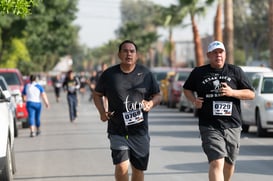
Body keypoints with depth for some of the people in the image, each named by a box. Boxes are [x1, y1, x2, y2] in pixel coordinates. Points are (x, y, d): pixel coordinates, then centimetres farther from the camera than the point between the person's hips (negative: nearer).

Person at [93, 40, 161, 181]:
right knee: (121, 166, -15)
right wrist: (102, 112, -3)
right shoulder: (109, 74, 2)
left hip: (139, 131, 2)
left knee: (138, 169, 8)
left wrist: (151, 103, -11)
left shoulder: (145, 74, 4)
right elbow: (97, 94, 14)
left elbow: (157, 95, 11)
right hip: (117, 131, -2)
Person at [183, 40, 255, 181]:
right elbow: (187, 89, 23)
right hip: (210, 127, -2)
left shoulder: (235, 71, 7)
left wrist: (232, 92, -11)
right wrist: (194, 101, 2)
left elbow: (251, 94, 6)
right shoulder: (198, 72, 7)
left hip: (232, 126, 3)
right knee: (216, 163, -18)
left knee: (229, 163, 15)